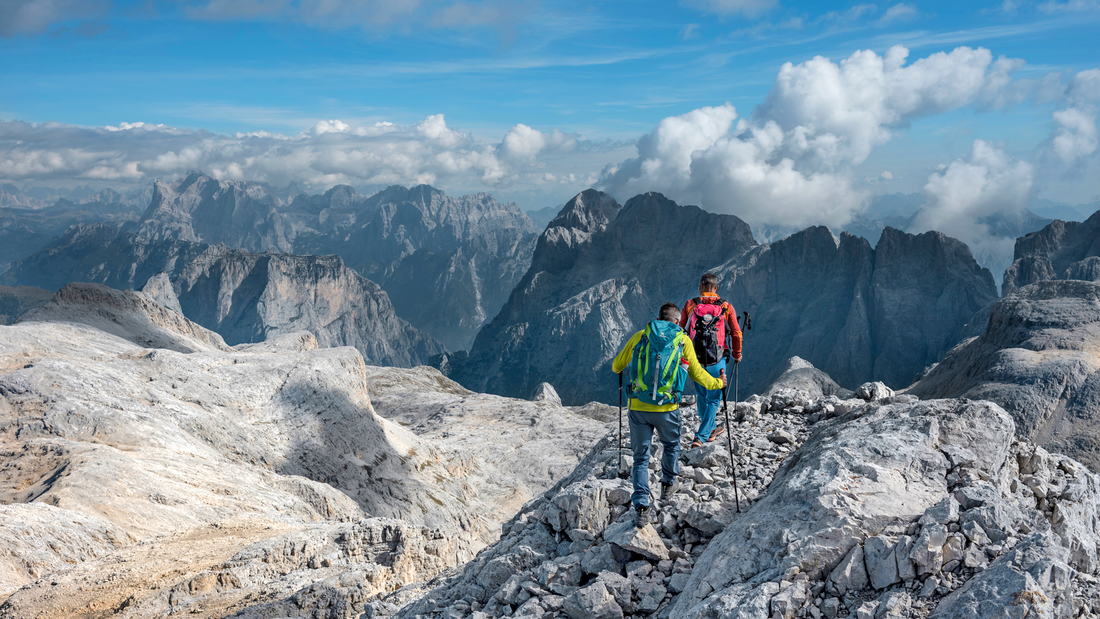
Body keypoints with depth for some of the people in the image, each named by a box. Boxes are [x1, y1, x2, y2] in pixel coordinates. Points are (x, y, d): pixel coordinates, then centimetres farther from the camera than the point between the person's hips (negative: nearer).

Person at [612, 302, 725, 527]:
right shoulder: (683, 341, 4)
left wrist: (619, 368, 40)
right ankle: (668, 484, 44)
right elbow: (696, 373, 13)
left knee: (641, 456, 10)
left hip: (638, 407, 1)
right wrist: (717, 383, 32)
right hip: (667, 408, -1)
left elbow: (616, 366, 15)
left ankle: (641, 507, 0)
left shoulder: (639, 336, 6)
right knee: (671, 445, 28)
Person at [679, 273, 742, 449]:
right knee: (713, 399, 9)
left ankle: (711, 430, 38)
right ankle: (700, 437, 1)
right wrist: (737, 354, 20)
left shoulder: (690, 305, -2)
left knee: (701, 396, 21)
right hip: (717, 361, -2)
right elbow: (736, 333, 3)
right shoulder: (726, 307, -3)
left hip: (695, 360, 2)